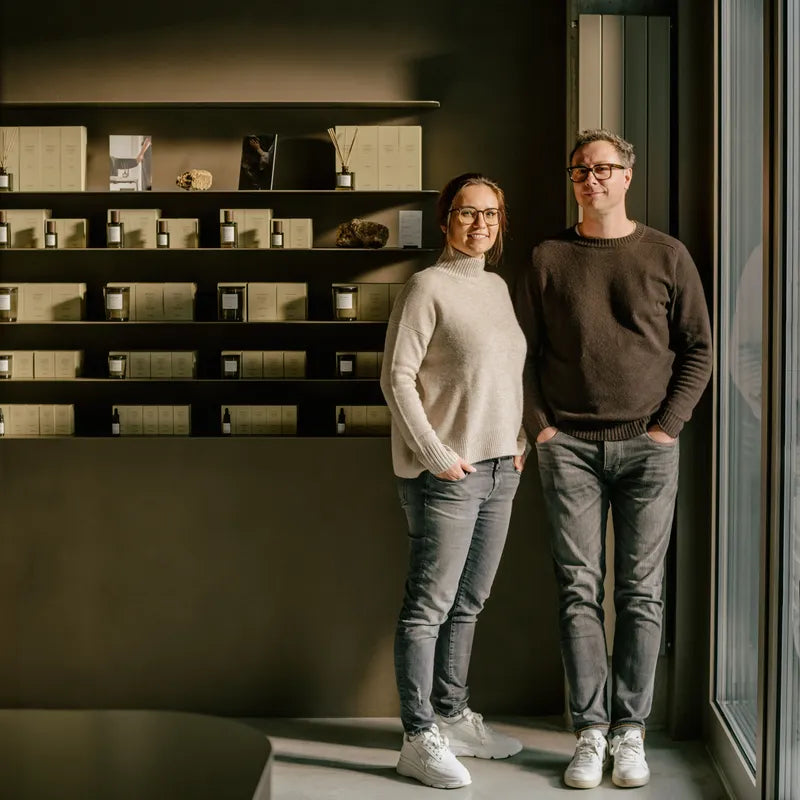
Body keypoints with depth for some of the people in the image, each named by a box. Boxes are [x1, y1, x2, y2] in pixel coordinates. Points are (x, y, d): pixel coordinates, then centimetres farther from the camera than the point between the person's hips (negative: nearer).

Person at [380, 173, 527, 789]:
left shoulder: (498, 287, 14)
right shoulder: (428, 287, -8)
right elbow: (397, 377, -12)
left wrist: (518, 441, 13)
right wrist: (435, 455, -15)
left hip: (498, 468, 8)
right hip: (446, 474, -8)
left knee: (468, 602, 14)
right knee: (430, 605, -3)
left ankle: (452, 717, 26)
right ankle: (420, 739, 2)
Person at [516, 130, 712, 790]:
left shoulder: (667, 256, 6)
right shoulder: (548, 259, 8)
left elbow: (699, 349, 6)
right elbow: (524, 351, 9)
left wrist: (667, 426, -3)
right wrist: (540, 427, -2)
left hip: (647, 445, 0)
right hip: (568, 446, 1)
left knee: (640, 592, 2)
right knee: (579, 590, 0)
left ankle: (630, 731, 9)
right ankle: (590, 731, 6)